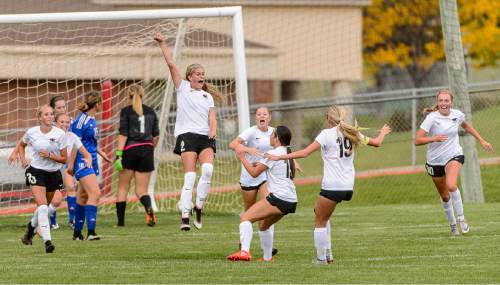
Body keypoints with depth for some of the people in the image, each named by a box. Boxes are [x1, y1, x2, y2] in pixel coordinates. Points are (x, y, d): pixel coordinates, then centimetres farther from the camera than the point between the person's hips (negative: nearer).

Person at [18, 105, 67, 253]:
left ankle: (31, 225, 48)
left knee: (44, 207, 17)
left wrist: (50, 155, -19)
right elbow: (21, 145, 17)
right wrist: (23, 159, 1)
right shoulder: (31, 132, -5)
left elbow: (64, 159, -4)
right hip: (36, 172, -2)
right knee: (42, 207, -18)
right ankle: (47, 241, -22)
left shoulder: (60, 134, -7)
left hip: (53, 173, 2)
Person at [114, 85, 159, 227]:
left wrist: (119, 155, -12)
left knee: (122, 188, 11)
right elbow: (155, 136, 11)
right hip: (147, 151, 3)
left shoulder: (126, 111, -2)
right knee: (141, 190, 5)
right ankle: (149, 208, -27)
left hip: (130, 150, -3)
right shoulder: (150, 112, 9)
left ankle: (120, 221, 8)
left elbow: (123, 134, -10)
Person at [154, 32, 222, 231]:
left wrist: (213, 131, -9)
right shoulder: (183, 88, 11)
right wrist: (162, 44, 1)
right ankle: (185, 216, -15)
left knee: (208, 169, -22)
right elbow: (171, 64, 5)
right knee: (190, 176, -14)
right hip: (187, 135, -3)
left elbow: (212, 118, 11)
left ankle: (199, 206, -8)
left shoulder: (208, 96, 20)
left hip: (205, 137, 3)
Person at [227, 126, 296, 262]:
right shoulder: (288, 153, 18)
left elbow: (254, 173, -9)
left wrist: (242, 157, 3)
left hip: (278, 198, -9)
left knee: (245, 217, -14)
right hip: (291, 201, 9)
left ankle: (244, 251, -31)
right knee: (263, 225, 28)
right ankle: (267, 257, 30)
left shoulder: (272, 154, -8)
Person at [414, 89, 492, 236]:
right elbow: (417, 140, -22)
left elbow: (466, 126, 21)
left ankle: (461, 218, -14)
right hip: (435, 161, 0)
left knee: (451, 186, -28)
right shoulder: (431, 118, -16)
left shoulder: (457, 115, -4)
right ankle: (452, 224, 33)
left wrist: (481, 140, 23)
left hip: (454, 156, 0)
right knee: (445, 197, 10)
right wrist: (434, 138, -37)